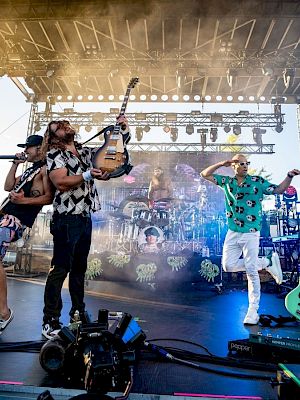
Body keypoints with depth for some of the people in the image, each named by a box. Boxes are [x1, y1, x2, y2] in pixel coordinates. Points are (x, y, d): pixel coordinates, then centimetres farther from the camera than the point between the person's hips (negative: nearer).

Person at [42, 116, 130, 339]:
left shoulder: (86, 152, 15)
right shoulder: (54, 155, -3)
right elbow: (60, 182, -20)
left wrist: (124, 131, 8)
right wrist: (88, 175, -22)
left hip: (85, 218, 7)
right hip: (67, 219, -6)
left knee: (80, 267, 14)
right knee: (61, 269, -5)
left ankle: (78, 312, 28)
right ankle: (50, 321, 5)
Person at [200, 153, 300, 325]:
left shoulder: (258, 181, 1)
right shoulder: (227, 182, 7)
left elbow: (278, 190, -1)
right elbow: (205, 174, 8)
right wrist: (221, 164, -3)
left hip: (251, 233, -4)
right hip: (232, 233, 4)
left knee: (251, 271, -4)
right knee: (229, 266, 3)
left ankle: (253, 310, 10)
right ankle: (267, 262, 18)